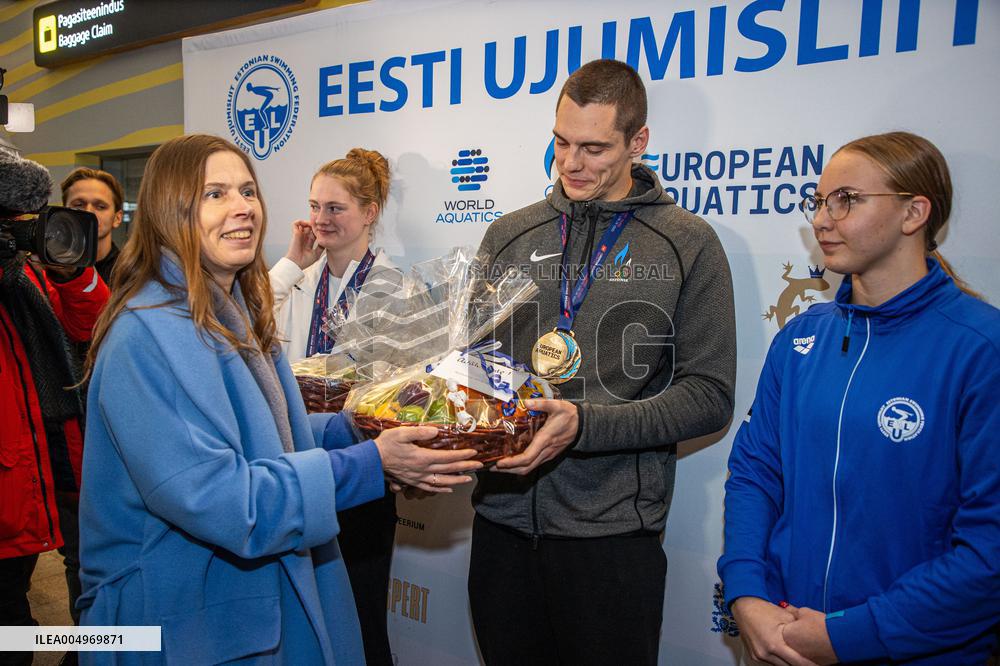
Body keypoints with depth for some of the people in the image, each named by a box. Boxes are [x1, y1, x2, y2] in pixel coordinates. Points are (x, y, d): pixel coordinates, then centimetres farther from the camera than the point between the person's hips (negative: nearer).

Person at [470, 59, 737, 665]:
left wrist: (584, 424, -20)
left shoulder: (687, 244, -3)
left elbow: (709, 395, -8)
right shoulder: (509, 236, 8)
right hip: (503, 521, 4)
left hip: (613, 529, -3)